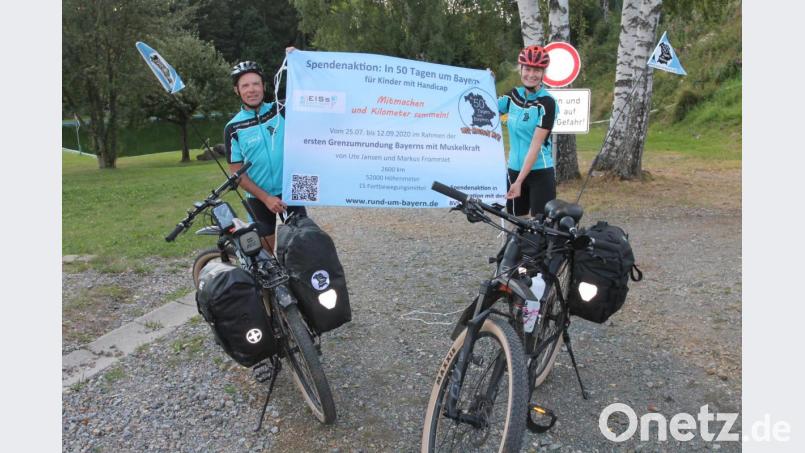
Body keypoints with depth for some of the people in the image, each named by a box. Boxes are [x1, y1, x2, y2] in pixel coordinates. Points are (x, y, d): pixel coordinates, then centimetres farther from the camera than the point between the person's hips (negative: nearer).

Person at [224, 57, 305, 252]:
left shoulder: (281, 111, -2)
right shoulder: (233, 128, -5)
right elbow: (236, 172, -5)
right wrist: (266, 197, -13)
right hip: (258, 198, 0)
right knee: (266, 249, 10)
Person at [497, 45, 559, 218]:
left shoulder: (547, 102, -13)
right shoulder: (514, 94, 4)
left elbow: (536, 145, -18)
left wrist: (519, 181, -23)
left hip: (540, 173, -5)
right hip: (514, 170, 5)